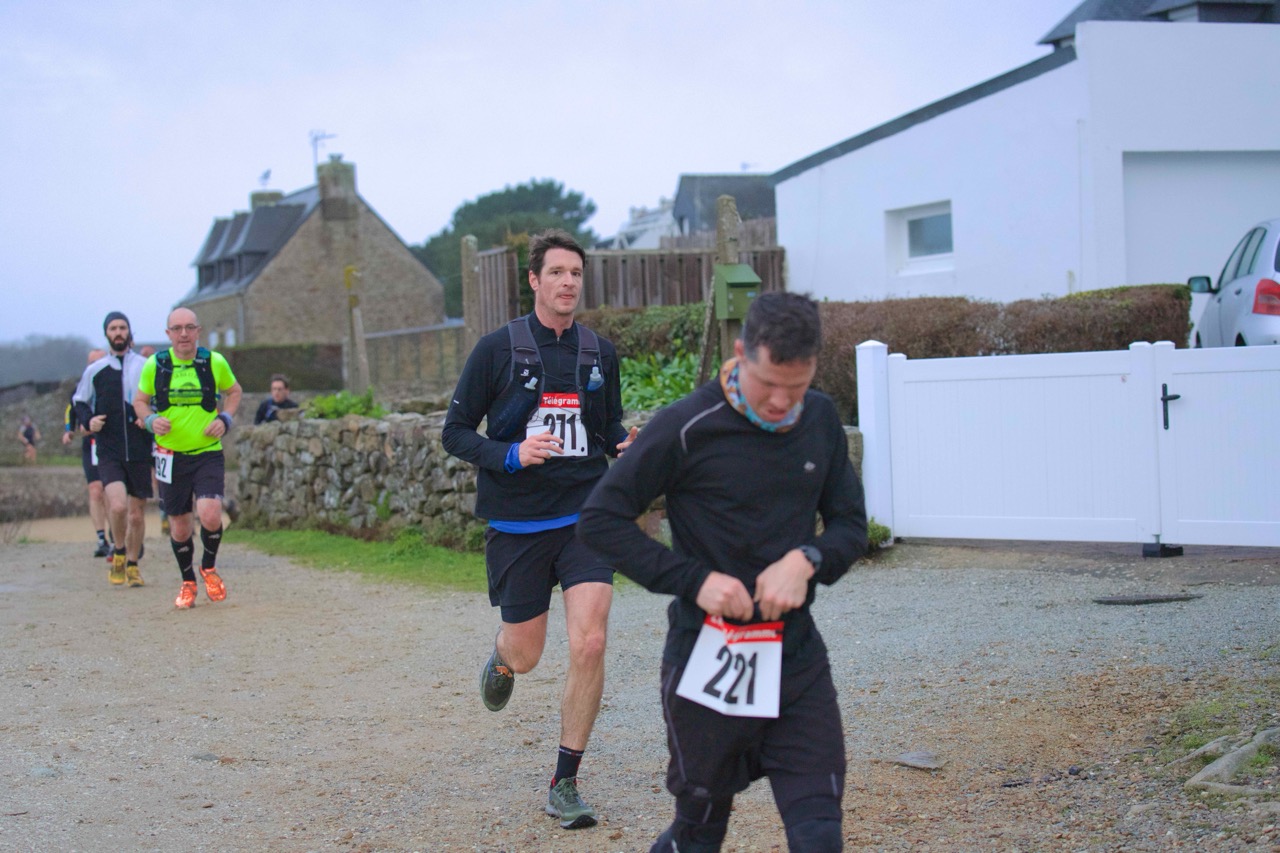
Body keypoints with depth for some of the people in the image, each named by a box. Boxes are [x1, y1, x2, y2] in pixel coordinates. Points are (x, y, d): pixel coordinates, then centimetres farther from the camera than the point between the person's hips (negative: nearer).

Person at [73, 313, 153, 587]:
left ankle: (132, 565, 27)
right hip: (108, 452, -1)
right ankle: (119, 553, 5)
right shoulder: (94, 370, 5)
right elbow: (79, 401, 17)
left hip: (140, 452, 1)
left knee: (137, 514, 8)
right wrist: (89, 420, -3)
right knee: (118, 506, -21)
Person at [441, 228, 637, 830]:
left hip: (585, 518, 2)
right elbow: (455, 433, -2)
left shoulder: (600, 353, 5)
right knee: (526, 655, 9)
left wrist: (628, 444, -6)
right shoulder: (497, 349, -5)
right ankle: (501, 656, 50)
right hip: (516, 525, -2)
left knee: (589, 645, -12)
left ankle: (565, 784, 3)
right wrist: (511, 455, -20)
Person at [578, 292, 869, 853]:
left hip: (796, 658, 4)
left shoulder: (820, 420, 3)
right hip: (708, 662, -4)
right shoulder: (688, 428, -13)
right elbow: (599, 520, -10)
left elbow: (850, 525, 10)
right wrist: (695, 580, -18)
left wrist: (806, 560, -12)